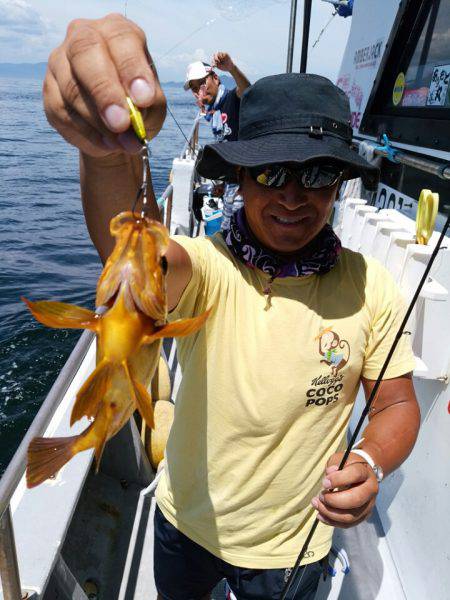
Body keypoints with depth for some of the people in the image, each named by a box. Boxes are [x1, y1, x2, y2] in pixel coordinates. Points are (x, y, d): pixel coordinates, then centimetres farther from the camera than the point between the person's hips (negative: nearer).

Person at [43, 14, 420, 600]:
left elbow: (397, 403, -7)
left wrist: (371, 462, -27)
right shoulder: (206, 267, -22)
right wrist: (109, 150, -62)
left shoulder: (368, 284, -16)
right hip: (186, 522, 1)